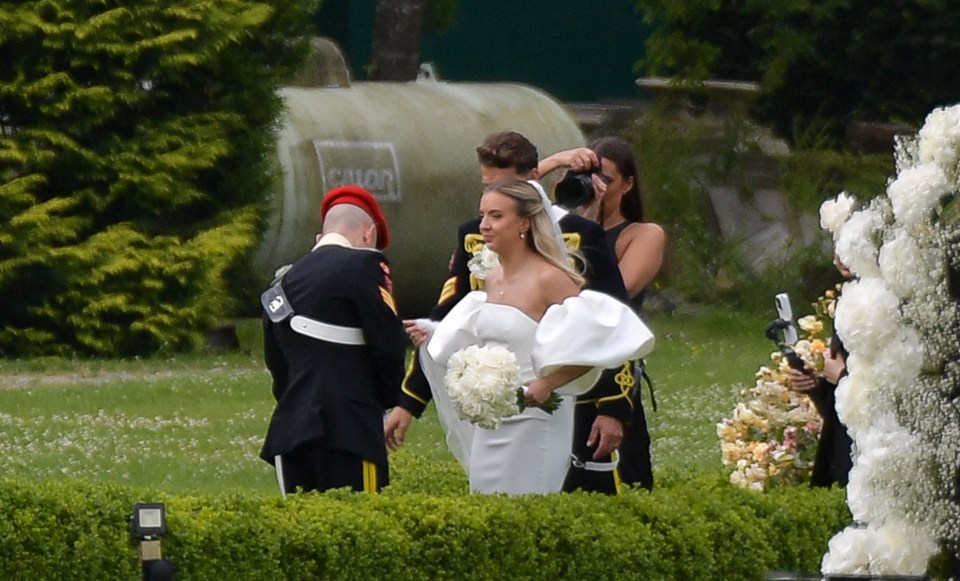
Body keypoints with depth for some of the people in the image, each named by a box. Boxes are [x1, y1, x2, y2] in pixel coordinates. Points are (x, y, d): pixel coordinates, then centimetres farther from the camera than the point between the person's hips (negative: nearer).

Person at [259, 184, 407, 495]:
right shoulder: (364, 264, -2)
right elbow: (389, 345, -5)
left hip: (291, 431, 6)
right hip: (350, 431, -6)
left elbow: (276, 364, 18)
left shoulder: (285, 281, 17)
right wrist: (386, 397, 11)